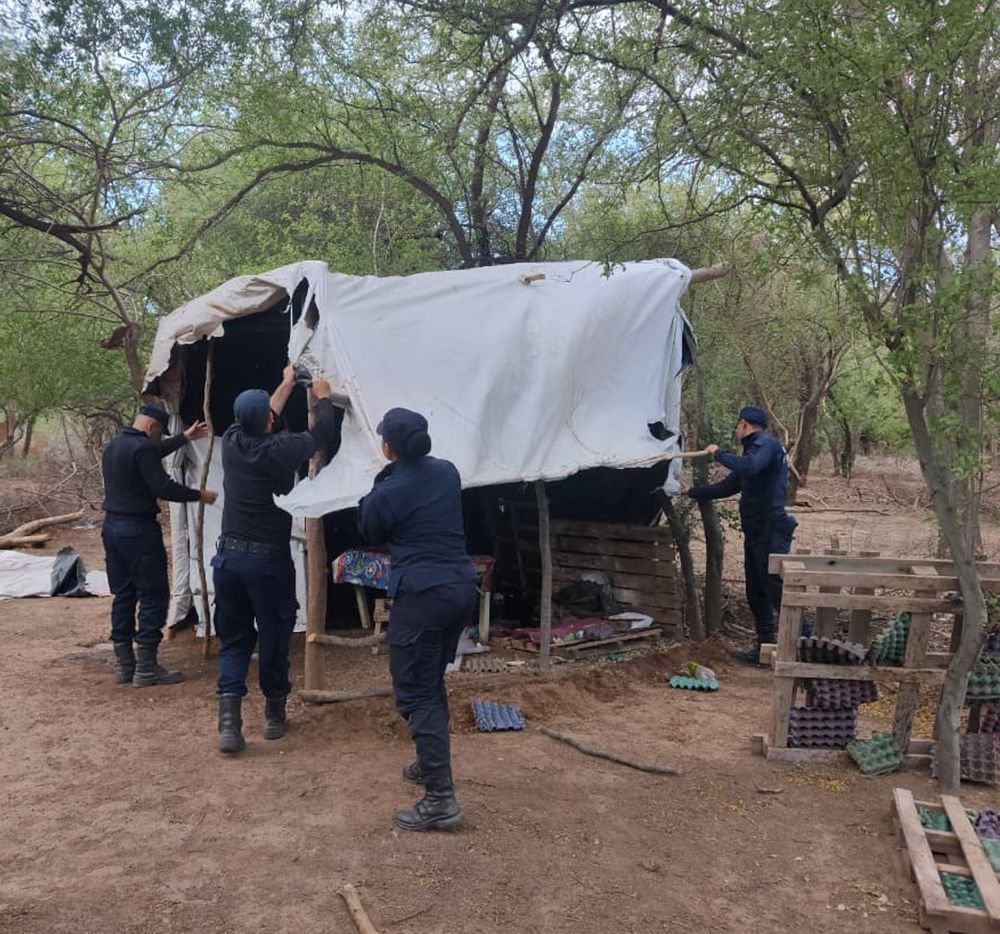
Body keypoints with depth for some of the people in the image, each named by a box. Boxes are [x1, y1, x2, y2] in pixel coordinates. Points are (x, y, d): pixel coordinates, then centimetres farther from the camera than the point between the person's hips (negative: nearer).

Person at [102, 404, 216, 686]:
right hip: (138, 530, -10)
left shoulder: (114, 445, 14)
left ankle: (124, 665, 19)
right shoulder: (141, 448, -17)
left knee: (123, 595, 14)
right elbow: (163, 488, -20)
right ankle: (146, 668, -1)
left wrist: (185, 438, 37)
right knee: (154, 595, -2)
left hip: (112, 526, 10)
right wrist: (199, 495, -8)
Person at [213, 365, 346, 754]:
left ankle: (229, 719, -3)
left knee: (233, 640, 10)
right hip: (269, 560, -4)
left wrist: (287, 384, 33)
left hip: (229, 556, 4)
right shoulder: (281, 450, -14)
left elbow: (259, 423, 21)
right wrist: (323, 396, 21)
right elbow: (322, 433, 3)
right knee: (274, 639, 11)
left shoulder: (231, 441, -1)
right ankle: (274, 714, 26)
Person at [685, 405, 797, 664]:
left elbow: (748, 467, -30)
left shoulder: (768, 445, -8)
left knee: (777, 591, -13)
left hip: (771, 533, -10)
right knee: (756, 594, 12)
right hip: (755, 534, 10)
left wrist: (718, 453, -15)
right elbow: (727, 486, 28)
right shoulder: (754, 450, 21)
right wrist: (691, 491, 33)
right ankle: (765, 648, 19)